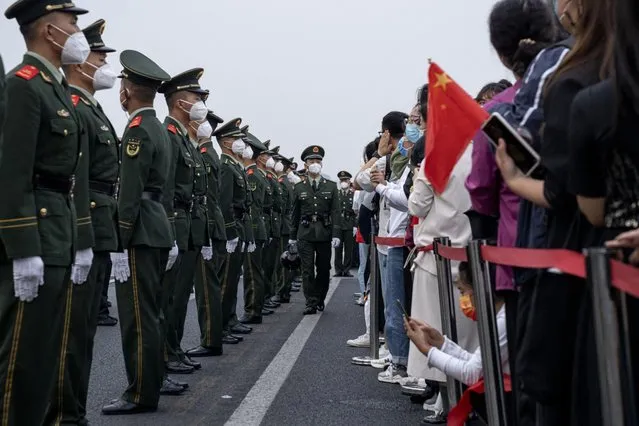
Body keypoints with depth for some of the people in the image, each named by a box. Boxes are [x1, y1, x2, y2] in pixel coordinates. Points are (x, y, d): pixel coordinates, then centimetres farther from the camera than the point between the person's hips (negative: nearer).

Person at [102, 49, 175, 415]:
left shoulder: (138, 129, -13)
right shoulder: (160, 129, 15)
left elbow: (129, 194, -19)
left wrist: (120, 245, -18)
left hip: (140, 234, -10)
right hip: (158, 230, 10)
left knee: (138, 316, -4)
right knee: (150, 312, 16)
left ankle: (142, 394, 2)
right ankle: (154, 376, 25)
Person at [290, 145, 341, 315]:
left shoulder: (331, 186, 5)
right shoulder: (299, 188, 7)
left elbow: (335, 212, 0)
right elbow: (295, 213, 10)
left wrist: (336, 234, -9)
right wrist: (292, 236, 7)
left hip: (324, 233, 0)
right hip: (305, 234, 0)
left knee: (324, 269, 7)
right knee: (307, 270, -3)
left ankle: (320, 299, 24)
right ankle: (311, 303, 1)